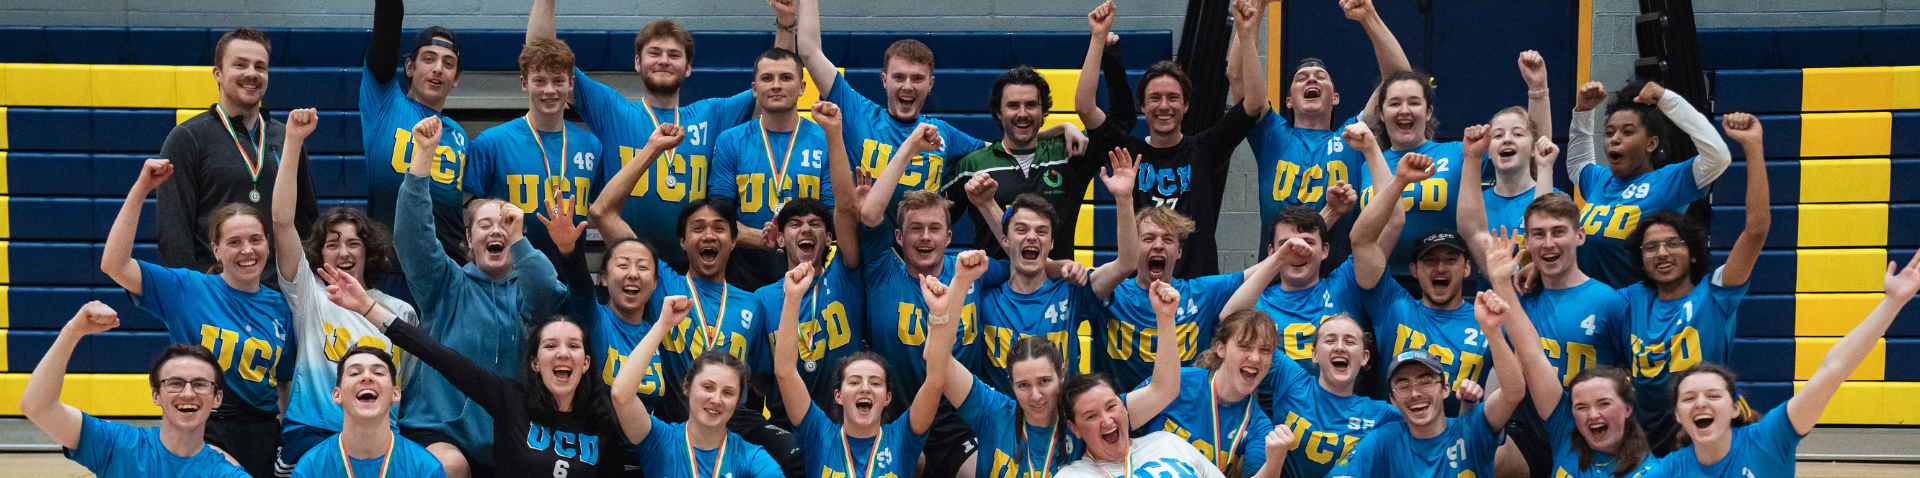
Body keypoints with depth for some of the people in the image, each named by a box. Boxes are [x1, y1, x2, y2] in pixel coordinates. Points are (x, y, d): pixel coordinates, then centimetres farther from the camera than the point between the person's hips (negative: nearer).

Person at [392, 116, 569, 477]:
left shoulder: (524, 289, 10)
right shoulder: (448, 284, 9)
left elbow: (549, 295, -14)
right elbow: (411, 234, -6)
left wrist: (517, 238, -25)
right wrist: (424, 152, -14)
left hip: (506, 432, 1)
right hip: (439, 426, -1)